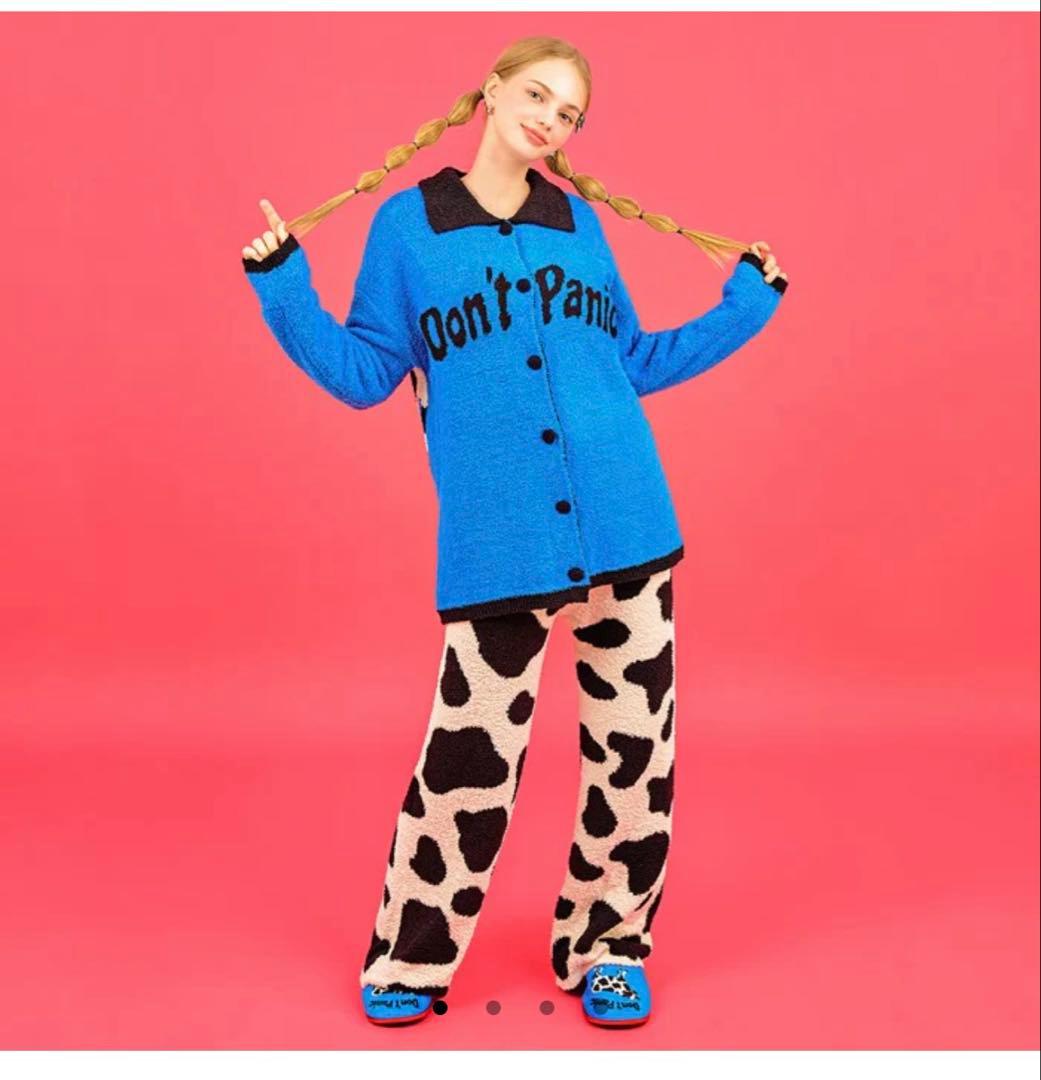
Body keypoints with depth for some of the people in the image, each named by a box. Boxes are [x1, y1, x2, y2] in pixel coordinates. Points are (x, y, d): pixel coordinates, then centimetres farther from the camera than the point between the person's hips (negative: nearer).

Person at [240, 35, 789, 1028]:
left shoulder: (581, 223, 13)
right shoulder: (407, 224, 5)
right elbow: (363, 373, 5)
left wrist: (746, 307, 21)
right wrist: (284, 289, -5)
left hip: (630, 532, 4)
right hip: (497, 549, -3)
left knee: (635, 755, 6)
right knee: (471, 761, -3)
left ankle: (606, 948, 28)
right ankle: (409, 961, 22)